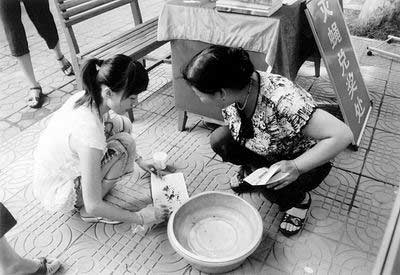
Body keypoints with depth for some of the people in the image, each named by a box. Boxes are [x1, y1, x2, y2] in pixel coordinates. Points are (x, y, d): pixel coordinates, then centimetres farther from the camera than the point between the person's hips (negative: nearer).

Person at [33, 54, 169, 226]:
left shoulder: (86, 97, -14)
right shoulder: (89, 132, -38)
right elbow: (93, 206, -31)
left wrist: (139, 160, 11)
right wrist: (140, 218, -20)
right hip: (55, 194, -8)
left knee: (122, 125, 0)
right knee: (124, 144, -20)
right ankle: (84, 209, -3)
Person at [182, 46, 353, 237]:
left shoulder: (283, 100, -41)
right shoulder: (232, 92, -18)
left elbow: (342, 135, -37)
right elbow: (234, 127, 2)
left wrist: (296, 167, -37)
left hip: (305, 158, -5)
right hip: (265, 153, 6)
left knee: (271, 187, -32)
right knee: (219, 140, -16)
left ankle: (300, 198, 3)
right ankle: (250, 171, 14)